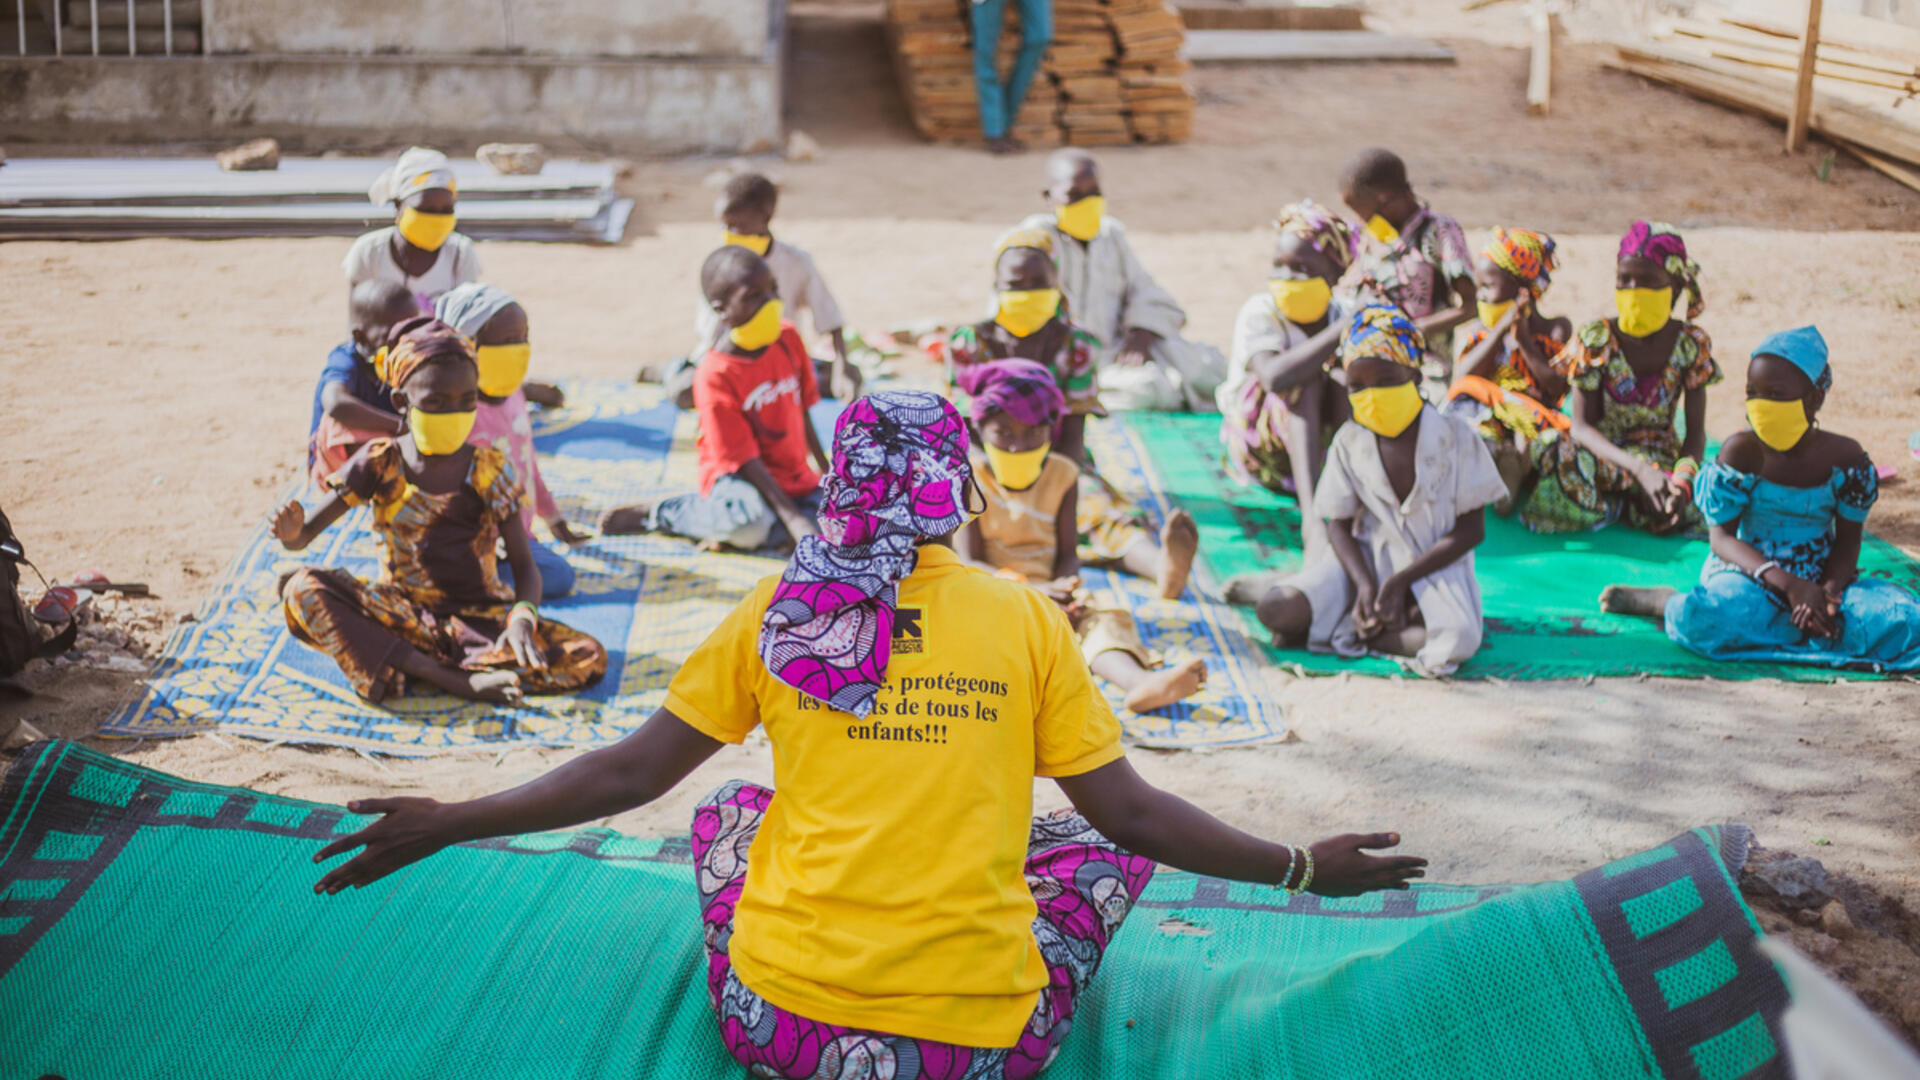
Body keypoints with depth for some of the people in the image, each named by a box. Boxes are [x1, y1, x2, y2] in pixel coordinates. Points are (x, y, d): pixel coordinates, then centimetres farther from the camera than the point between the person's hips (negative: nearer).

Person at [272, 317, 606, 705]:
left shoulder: (488, 471, -3)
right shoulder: (380, 463, -3)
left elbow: (524, 566, -5)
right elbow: (304, 534, -2)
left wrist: (522, 621, -26)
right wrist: (292, 532, -28)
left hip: (477, 619, 0)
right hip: (400, 612, 0)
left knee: (590, 659, -24)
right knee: (303, 589, -27)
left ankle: (402, 667, -30)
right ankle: (459, 680, -36)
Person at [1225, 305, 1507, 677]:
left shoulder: (1455, 437, -10)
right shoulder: (1349, 442, -1)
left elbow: (1471, 530, -9)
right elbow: (1339, 525, 2)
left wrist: (1401, 580, -17)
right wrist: (1364, 583, -18)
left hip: (1434, 563, -1)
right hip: (1368, 556, 1)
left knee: (1457, 641, -35)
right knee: (1276, 611, -24)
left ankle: (1344, 633, -14)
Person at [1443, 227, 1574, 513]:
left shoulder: (1556, 330, 8)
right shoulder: (1482, 333, 15)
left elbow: (1559, 387, -7)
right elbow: (1464, 378, -5)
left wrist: (1525, 341, -12)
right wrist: (1501, 330, -11)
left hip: (1534, 423, -2)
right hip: (1487, 419, 2)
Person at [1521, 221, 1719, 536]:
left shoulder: (1690, 344, -4)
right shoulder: (1595, 339, -9)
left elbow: (1695, 433, -2)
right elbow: (1580, 426, -15)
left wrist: (1683, 479, -26)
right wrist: (1639, 468, -31)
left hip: (1661, 456, 0)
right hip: (1601, 455, 0)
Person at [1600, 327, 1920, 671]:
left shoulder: (1845, 458, -4)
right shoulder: (1741, 452, -8)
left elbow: (1848, 542, 2)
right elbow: (1722, 537, -9)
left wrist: (1829, 591, -21)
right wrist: (1787, 584, -23)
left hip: (1818, 581, 3)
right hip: (1750, 575, -3)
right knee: (1704, 620, -39)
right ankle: (1663, 601, -2)